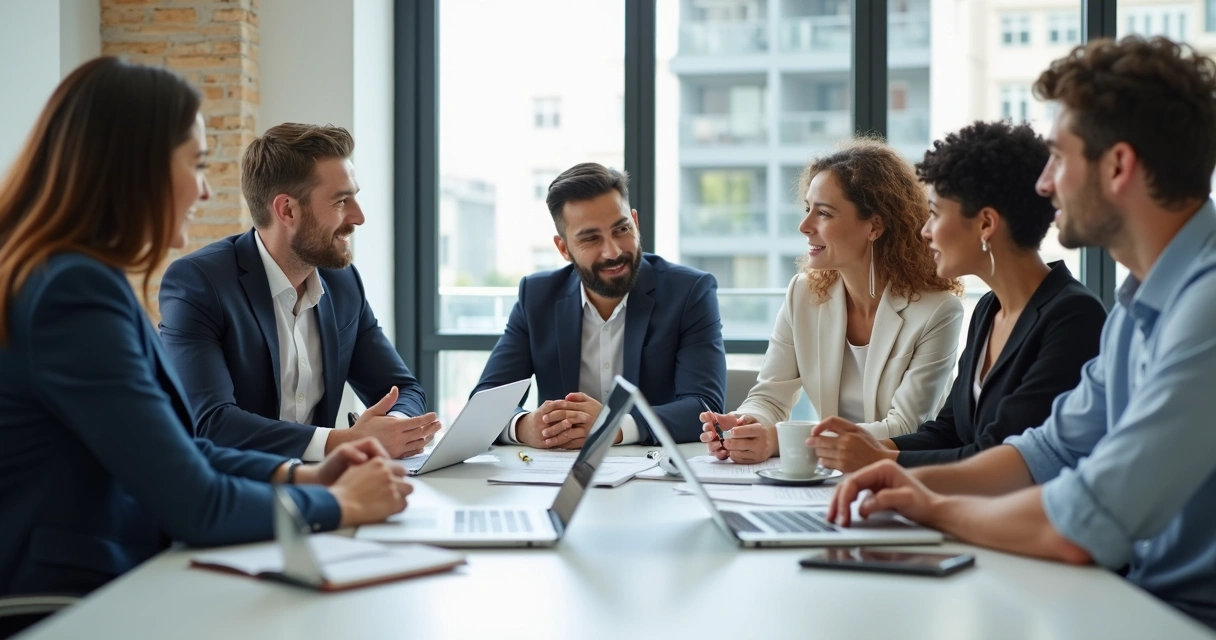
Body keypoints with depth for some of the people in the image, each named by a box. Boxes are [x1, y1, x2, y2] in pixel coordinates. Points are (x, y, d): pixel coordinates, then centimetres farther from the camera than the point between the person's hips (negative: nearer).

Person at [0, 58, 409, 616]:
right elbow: (198, 506, -20)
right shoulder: (74, 292, -20)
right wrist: (340, 503, -6)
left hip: (108, 586, 9)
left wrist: (304, 475, 4)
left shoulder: (78, 279, 9)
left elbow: (177, 453, 15)